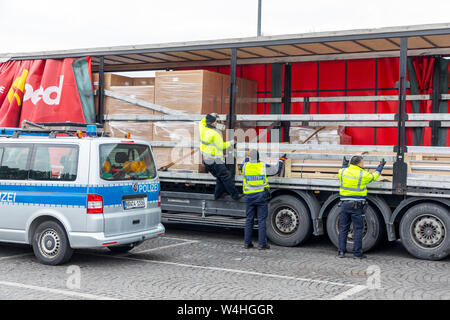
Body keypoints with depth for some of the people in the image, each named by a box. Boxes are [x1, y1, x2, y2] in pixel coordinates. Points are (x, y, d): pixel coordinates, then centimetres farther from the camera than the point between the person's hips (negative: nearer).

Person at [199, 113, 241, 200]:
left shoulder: (203, 129, -1)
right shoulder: (214, 134, -22)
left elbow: (202, 122, 24)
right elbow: (221, 146, -15)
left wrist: (209, 116, 21)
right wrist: (230, 143, 1)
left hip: (206, 159, 8)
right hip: (215, 161, -8)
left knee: (219, 177, 21)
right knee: (226, 177, 0)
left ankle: (217, 194, 25)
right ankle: (235, 195, 4)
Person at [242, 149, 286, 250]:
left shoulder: (245, 166, -1)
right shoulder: (263, 166, -7)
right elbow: (276, 170, 4)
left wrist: (248, 156, 40)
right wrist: (281, 160, 19)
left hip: (249, 196, 3)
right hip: (261, 196, -3)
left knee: (249, 220, 10)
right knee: (261, 220, 0)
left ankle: (247, 243, 13)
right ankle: (261, 244, 0)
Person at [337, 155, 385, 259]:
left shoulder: (343, 172, 2)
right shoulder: (363, 174, -7)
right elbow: (374, 176, 12)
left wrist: (344, 165, 44)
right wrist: (380, 166, 27)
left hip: (344, 204, 4)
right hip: (357, 206, -4)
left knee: (343, 228, 9)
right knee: (358, 229, 2)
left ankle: (341, 251, 9)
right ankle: (357, 253, 4)